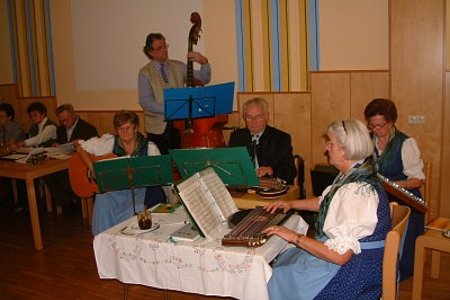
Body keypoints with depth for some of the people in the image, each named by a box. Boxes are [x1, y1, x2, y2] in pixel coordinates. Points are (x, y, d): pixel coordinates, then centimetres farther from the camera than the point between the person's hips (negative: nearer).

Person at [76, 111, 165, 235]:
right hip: (114, 189, 2)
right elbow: (80, 146, 2)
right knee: (103, 199, -27)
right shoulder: (109, 142, -1)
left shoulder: (149, 147, -3)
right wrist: (92, 168, -11)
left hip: (141, 189, -1)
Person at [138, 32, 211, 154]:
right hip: (158, 128, -2)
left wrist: (204, 62, -14)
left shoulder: (178, 67, 9)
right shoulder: (145, 73, 0)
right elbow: (146, 102, -9)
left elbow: (203, 79, 4)